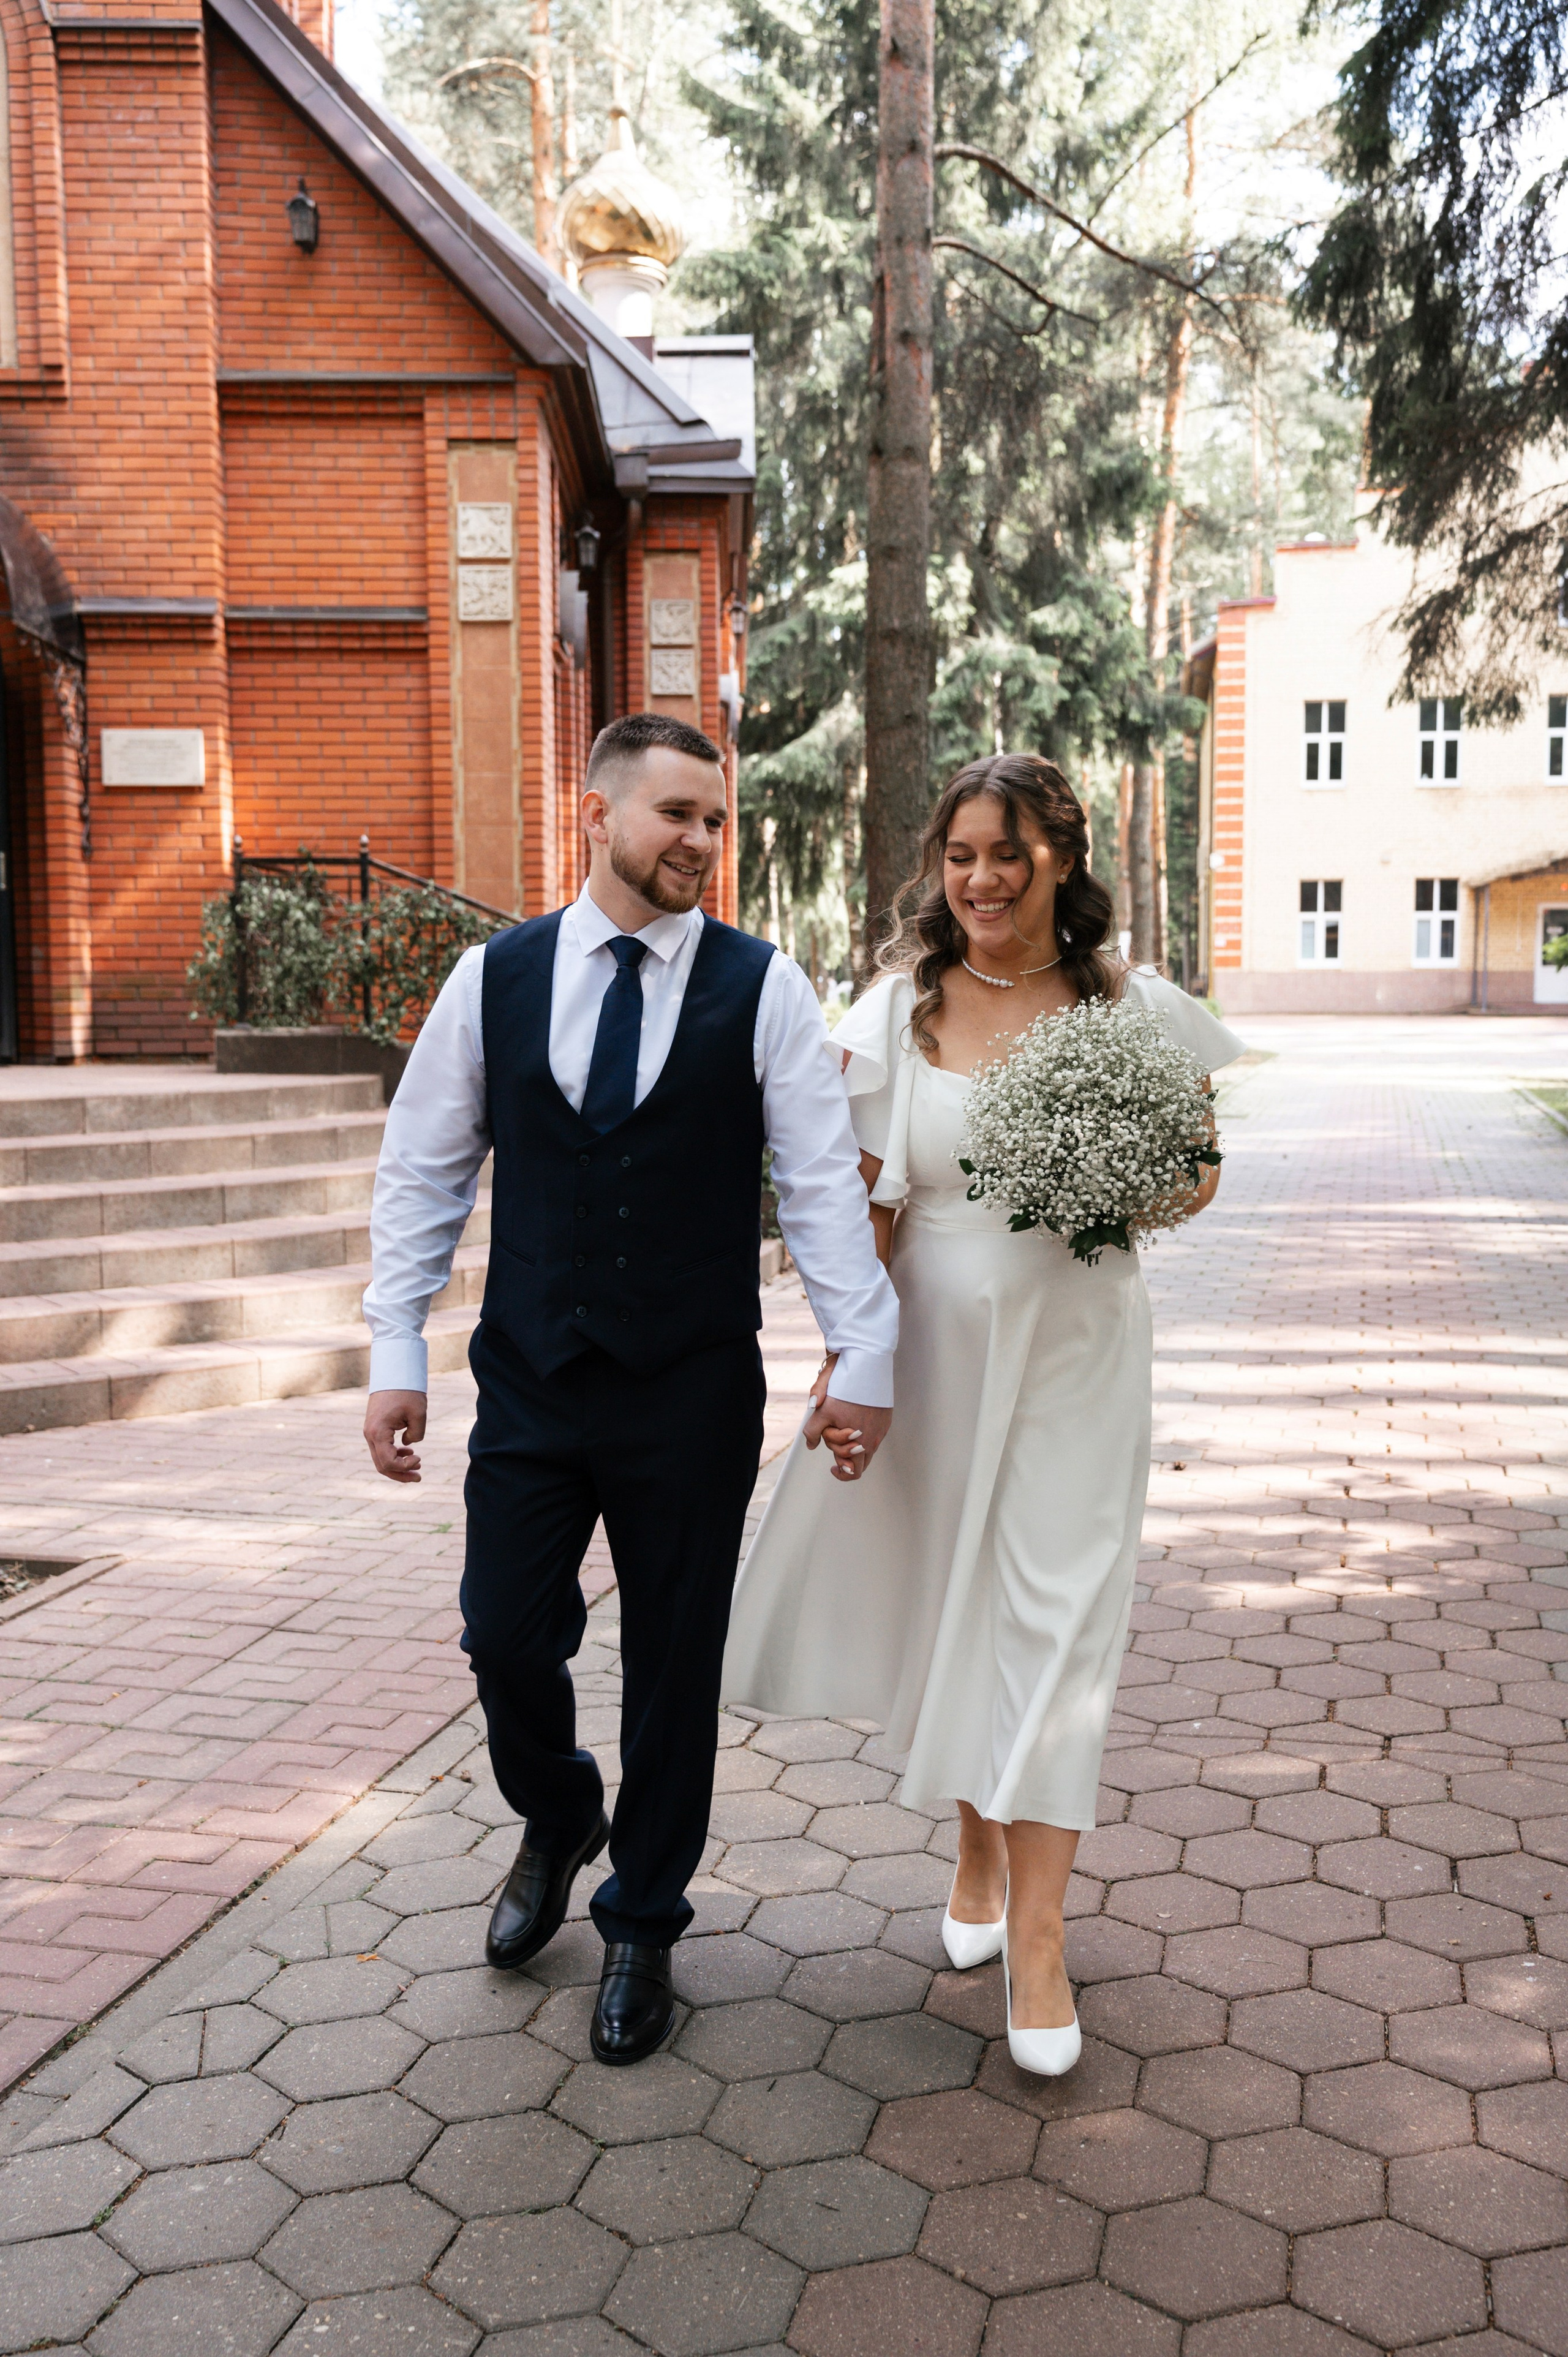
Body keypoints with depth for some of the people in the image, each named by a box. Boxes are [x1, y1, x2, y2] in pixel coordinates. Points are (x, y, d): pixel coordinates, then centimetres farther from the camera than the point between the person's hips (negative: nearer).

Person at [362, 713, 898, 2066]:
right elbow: (422, 1174, 5)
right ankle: (559, 1822, 43)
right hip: (529, 1384, 2)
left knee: (676, 1666, 10)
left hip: (693, 1395, -1)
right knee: (506, 1640, 7)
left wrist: (863, 1354, -8)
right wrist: (395, 1356, 1)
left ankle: (644, 1929, 33)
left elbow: (824, 1181, -4)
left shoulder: (762, 987, -3)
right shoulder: (494, 977, 2)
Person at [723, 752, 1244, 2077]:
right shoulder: (901, 1011, -3)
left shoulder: (1131, 1008, -2)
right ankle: (978, 1849, 38)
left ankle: (1036, 1939, 12)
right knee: (947, 1608, 13)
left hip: (1075, 1357, -1)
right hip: (939, 1352, 1)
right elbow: (868, 1206, -1)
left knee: (1051, 1620, -1)